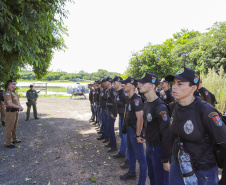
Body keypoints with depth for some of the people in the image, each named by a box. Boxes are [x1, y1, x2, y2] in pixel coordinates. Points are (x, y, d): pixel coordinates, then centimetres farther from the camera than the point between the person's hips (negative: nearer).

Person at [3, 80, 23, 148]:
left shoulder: (14, 92, 14)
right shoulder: (7, 93, -16)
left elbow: (17, 101, 21)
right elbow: (10, 104, -24)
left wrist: (20, 106, 2)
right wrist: (19, 107, -15)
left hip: (16, 111, 9)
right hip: (10, 111, -9)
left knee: (14, 127, 20)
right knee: (9, 128, -1)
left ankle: (14, 139, 33)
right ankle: (8, 143, 8)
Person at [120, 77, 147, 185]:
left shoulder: (136, 100, -23)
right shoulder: (129, 99, 7)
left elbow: (140, 118, -28)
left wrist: (138, 135, -26)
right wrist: (127, 126, 16)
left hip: (135, 129, -10)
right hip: (129, 128, 10)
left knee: (140, 156, 1)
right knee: (131, 151, 24)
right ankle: (132, 173, 43)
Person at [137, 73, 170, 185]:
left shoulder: (160, 108, -23)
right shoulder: (146, 103, 5)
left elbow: (166, 135, -23)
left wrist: (166, 160, -19)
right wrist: (147, 144, 16)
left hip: (158, 149, -8)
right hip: (149, 146, 8)